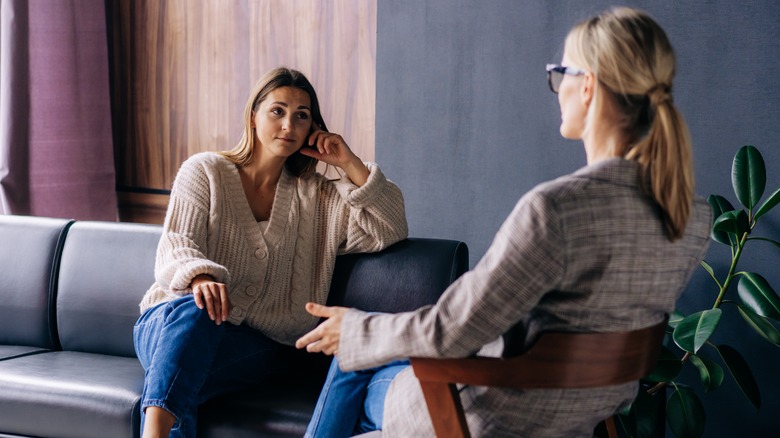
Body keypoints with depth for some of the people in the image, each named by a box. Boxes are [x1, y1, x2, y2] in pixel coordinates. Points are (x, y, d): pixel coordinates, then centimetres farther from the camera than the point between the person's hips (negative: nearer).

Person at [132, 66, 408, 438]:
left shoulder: (316, 196, 16)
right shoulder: (205, 170, 8)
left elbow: (389, 231, 7)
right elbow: (176, 243, -6)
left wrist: (350, 164, 0)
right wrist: (200, 277, -31)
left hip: (251, 343, 1)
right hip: (170, 321, -1)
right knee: (193, 309, -41)